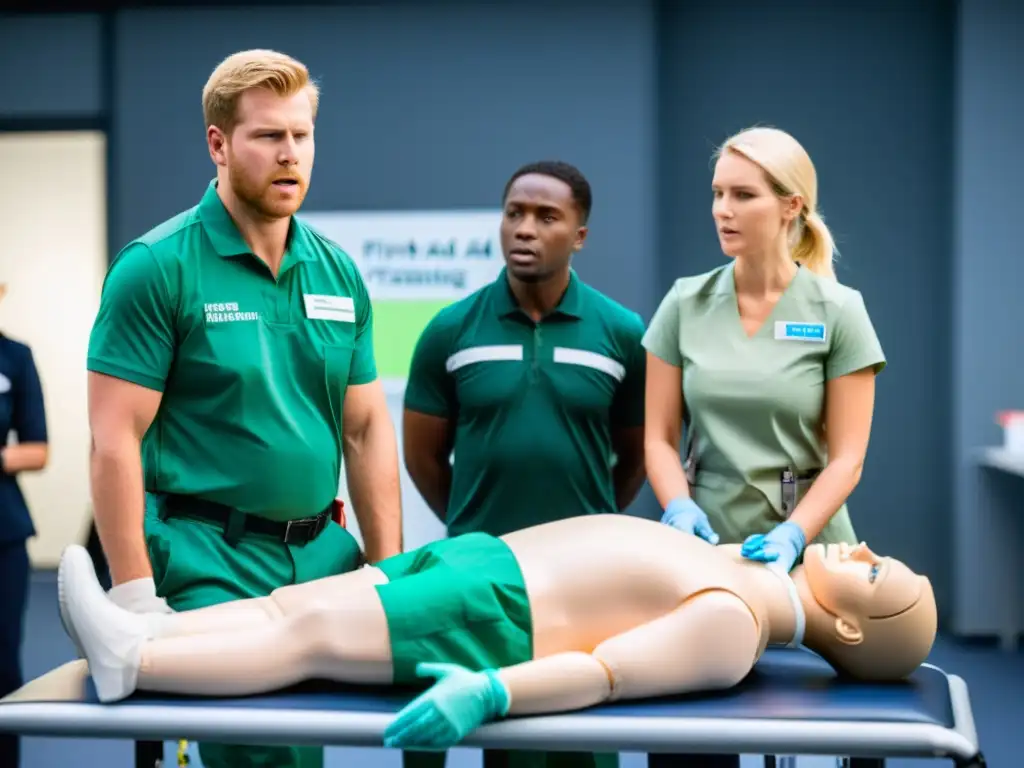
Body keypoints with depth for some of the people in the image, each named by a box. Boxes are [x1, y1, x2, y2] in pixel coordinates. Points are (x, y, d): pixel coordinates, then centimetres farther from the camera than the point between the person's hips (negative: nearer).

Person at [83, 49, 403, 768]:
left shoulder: (338, 273, 9)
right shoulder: (157, 267, -8)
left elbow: (366, 427, 13)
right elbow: (116, 440, -11)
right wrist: (136, 598, -15)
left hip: (322, 555, 6)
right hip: (211, 563, -5)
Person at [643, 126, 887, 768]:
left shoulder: (838, 311, -5)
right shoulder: (685, 304, 2)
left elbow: (847, 456, -7)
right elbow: (660, 436, 3)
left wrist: (791, 536, -21)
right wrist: (680, 509, -15)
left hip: (805, 550, -2)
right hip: (709, 546, 2)